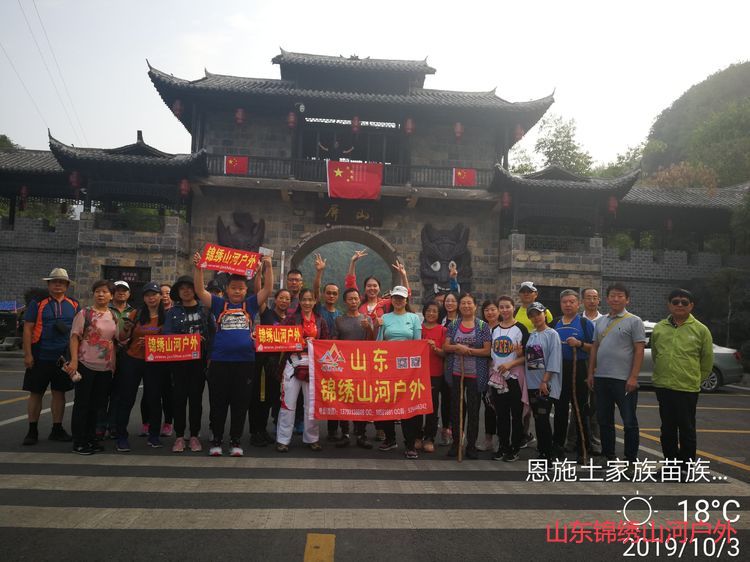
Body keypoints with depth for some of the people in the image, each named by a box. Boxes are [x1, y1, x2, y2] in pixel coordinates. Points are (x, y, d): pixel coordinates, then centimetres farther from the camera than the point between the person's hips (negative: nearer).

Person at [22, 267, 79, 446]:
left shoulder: (74, 305, 9)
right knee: (36, 393, 4)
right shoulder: (37, 303, 0)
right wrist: (27, 354, -9)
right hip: (40, 357, -2)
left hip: (64, 357, 2)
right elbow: (27, 329, -3)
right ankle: (32, 431, 16)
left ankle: (57, 430, 18)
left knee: (59, 393, 8)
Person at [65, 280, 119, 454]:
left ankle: (90, 439, 24)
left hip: (106, 368, 5)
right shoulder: (84, 313, -5)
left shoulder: (113, 317, 10)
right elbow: (75, 337, -9)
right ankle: (78, 442, 10)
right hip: (86, 365, -5)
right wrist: (74, 360, -17)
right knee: (82, 403, 2)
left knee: (97, 404, 13)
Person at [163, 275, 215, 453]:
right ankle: (179, 437, 13)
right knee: (180, 396, 3)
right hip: (179, 360, 1)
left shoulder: (204, 309, 5)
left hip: (200, 360, 0)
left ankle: (194, 436, 14)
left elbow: (213, 331, 1)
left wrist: (210, 354, -11)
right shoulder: (173, 311, 6)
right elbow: (166, 335, -2)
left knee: (196, 397, 4)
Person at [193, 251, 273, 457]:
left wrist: (268, 266, -11)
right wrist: (198, 268, -11)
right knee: (218, 404, 8)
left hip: (245, 362, 0)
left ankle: (236, 441, 20)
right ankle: (216, 440, 22)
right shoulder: (219, 304, 8)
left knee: (240, 404, 8)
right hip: (219, 362, 0)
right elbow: (200, 291, 0)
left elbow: (268, 289, -1)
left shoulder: (251, 305, 8)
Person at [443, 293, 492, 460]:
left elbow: (487, 351, -7)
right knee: (456, 408, 9)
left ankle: (471, 445, 17)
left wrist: (467, 350, -15)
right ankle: (455, 443, 21)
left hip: (475, 374, -2)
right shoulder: (453, 325, 6)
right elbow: (445, 347, 1)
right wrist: (458, 347, -17)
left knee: (473, 409, 5)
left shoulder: (482, 326, -1)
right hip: (456, 373, 2)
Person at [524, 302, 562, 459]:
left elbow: (554, 359, -12)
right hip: (532, 383, 6)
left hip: (546, 384, -6)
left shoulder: (552, 334, -5)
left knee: (543, 418, -8)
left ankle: (548, 453, 2)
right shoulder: (530, 336, 13)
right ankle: (541, 451, 20)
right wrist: (525, 380, 9)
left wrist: (545, 381, -16)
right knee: (537, 419, 10)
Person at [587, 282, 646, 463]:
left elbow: (639, 350, -8)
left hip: (624, 379, -6)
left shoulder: (634, 321, -4)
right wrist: (591, 373, 10)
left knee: (629, 421, 3)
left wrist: (633, 377, -15)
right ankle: (608, 456, 26)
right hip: (601, 378, 6)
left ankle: (631, 459, 15)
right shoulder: (600, 321, 13)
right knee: (604, 420, 14)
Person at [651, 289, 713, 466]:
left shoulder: (701, 330, -4)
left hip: (687, 389, -3)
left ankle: (686, 467, 19)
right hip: (663, 387, 3)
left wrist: (695, 379, 8)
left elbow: (707, 360, 4)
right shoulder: (659, 328, 5)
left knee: (686, 430, 6)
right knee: (667, 428, 14)